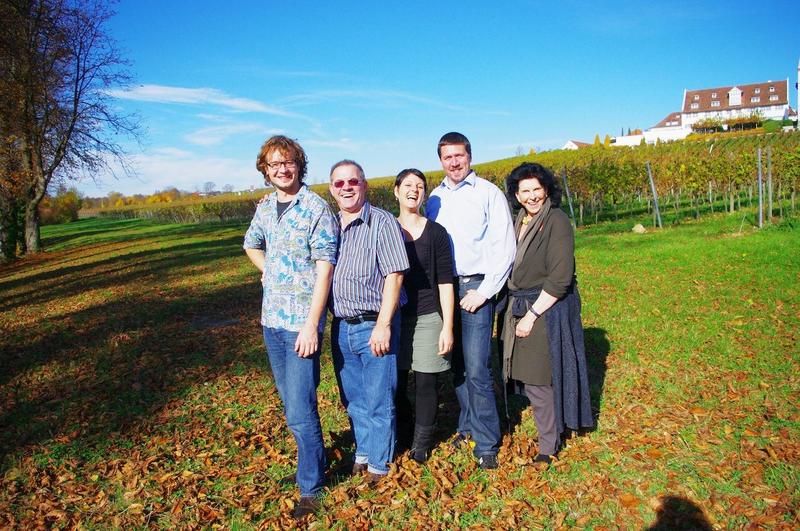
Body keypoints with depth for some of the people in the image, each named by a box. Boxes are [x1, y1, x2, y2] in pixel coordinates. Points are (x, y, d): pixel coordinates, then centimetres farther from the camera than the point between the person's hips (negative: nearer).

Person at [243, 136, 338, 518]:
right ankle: (311, 465, 36)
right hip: (271, 319, 7)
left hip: (301, 322, -7)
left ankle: (311, 487, 14)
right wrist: (271, 273, 11)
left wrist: (311, 325, -19)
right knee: (291, 404, 18)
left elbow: (325, 269, -15)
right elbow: (251, 246, 29)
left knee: (300, 411, -5)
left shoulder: (317, 209, -11)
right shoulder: (265, 208, 9)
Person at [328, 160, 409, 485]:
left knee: (379, 401, 5)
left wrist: (383, 325, -18)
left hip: (374, 326, -5)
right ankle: (363, 452, 36)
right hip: (341, 327, 6)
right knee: (353, 399, 18)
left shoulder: (382, 222, -9)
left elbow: (394, 276, -14)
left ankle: (379, 464, 22)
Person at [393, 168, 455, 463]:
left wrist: (447, 328, -5)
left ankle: (421, 445, 22)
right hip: (394, 319, 1)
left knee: (426, 384, 4)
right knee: (395, 384, 4)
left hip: (429, 318, -1)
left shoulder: (436, 232, 0)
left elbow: (445, 284, -1)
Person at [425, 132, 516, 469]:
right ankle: (468, 426, 27)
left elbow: (504, 249, -6)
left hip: (475, 286, -4)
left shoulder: (489, 194, -1)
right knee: (457, 365, 11)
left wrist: (484, 291, -12)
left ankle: (486, 443, 5)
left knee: (476, 369, -8)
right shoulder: (435, 198, 12)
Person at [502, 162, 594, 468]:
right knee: (528, 375, 11)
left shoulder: (557, 221, -13)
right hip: (519, 306, 7)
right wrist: (516, 308, 9)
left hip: (548, 309, -7)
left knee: (540, 380, 0)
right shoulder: (520, 222, 9)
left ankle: (548, 448, 18)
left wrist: (532, 314, -17)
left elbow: (560, 278, -18)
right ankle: (548, 435, 29)